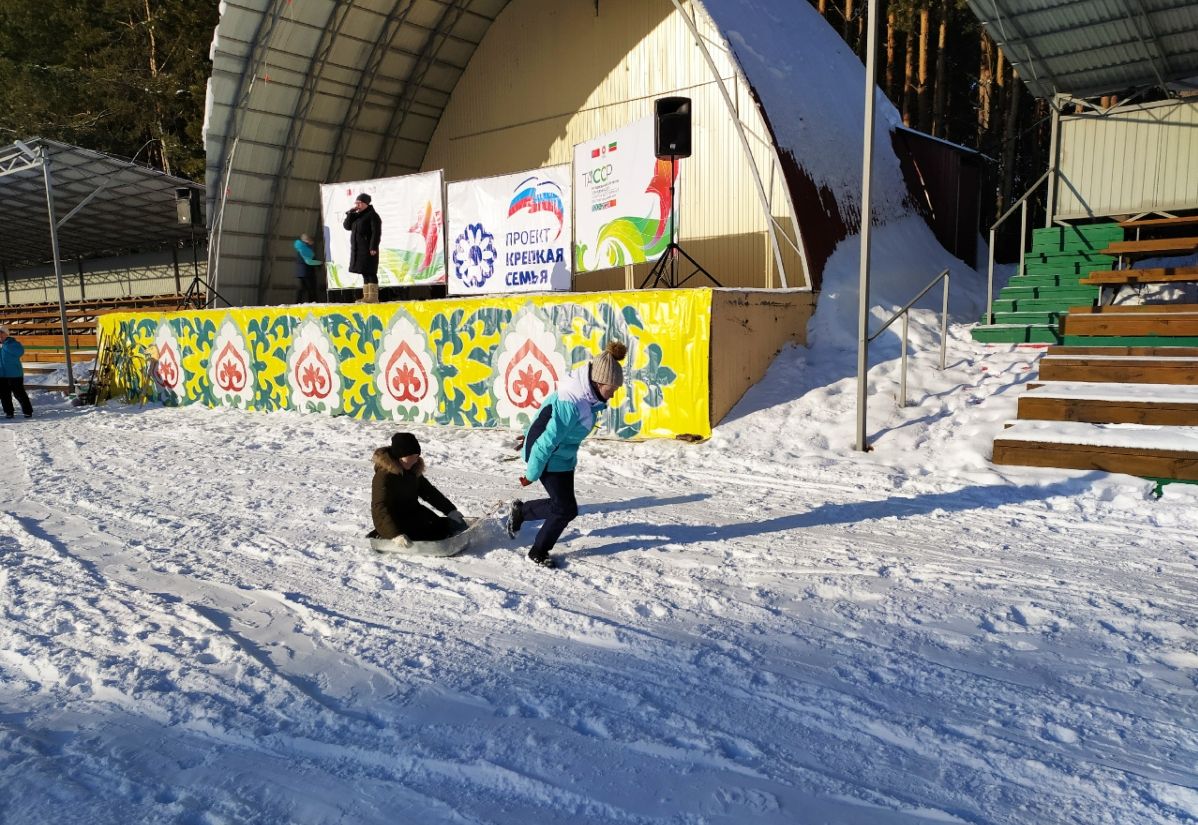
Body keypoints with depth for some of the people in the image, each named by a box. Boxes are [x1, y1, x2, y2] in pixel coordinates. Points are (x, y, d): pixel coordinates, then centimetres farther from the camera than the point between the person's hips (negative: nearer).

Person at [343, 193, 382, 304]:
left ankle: (373, 297, -13)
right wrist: (351, 213, 2)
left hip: (367, 249, -8)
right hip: (358, 249, 8)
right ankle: (366, 296, 10)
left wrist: (373, 248, -21)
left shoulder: (372, 215, -5)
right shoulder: (357, 216, 20)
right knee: (365, 273, 8)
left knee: (370, 272, -11)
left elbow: (376, 232, -13)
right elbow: (347, 226, 14)